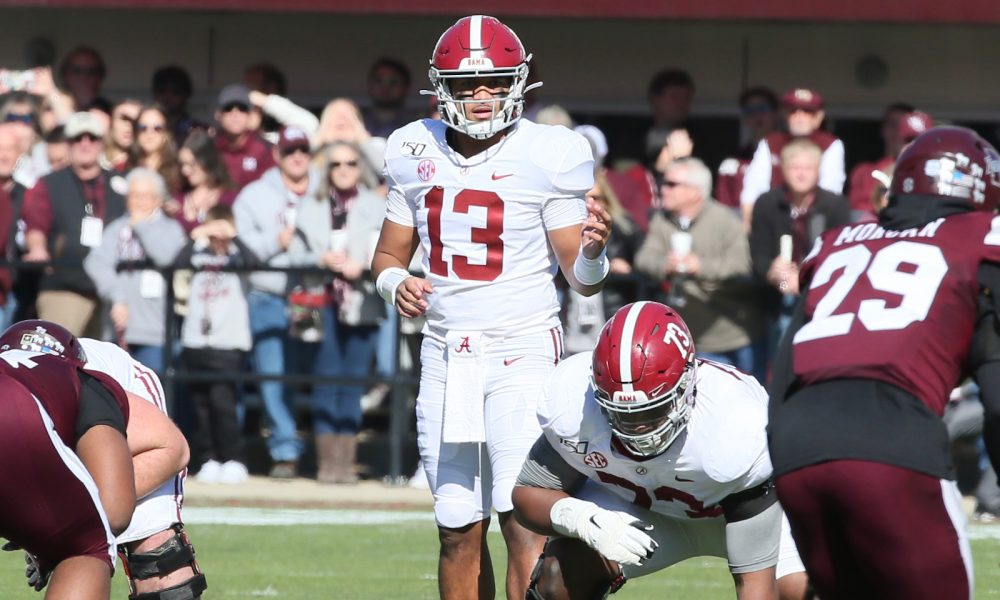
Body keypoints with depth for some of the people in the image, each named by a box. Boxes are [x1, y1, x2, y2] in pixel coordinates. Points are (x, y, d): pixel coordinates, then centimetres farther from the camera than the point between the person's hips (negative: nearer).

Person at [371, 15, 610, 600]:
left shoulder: (548, 156, -7)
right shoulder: (416, 152, 6)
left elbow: (580, 277, -4)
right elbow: (388, 254, 16)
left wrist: (592, 250, -27)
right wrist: (396, 284, -6)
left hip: (522, 349, -4)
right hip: (445, 354, 4)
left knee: (526, 523, -15)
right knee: (459, 532, 6)